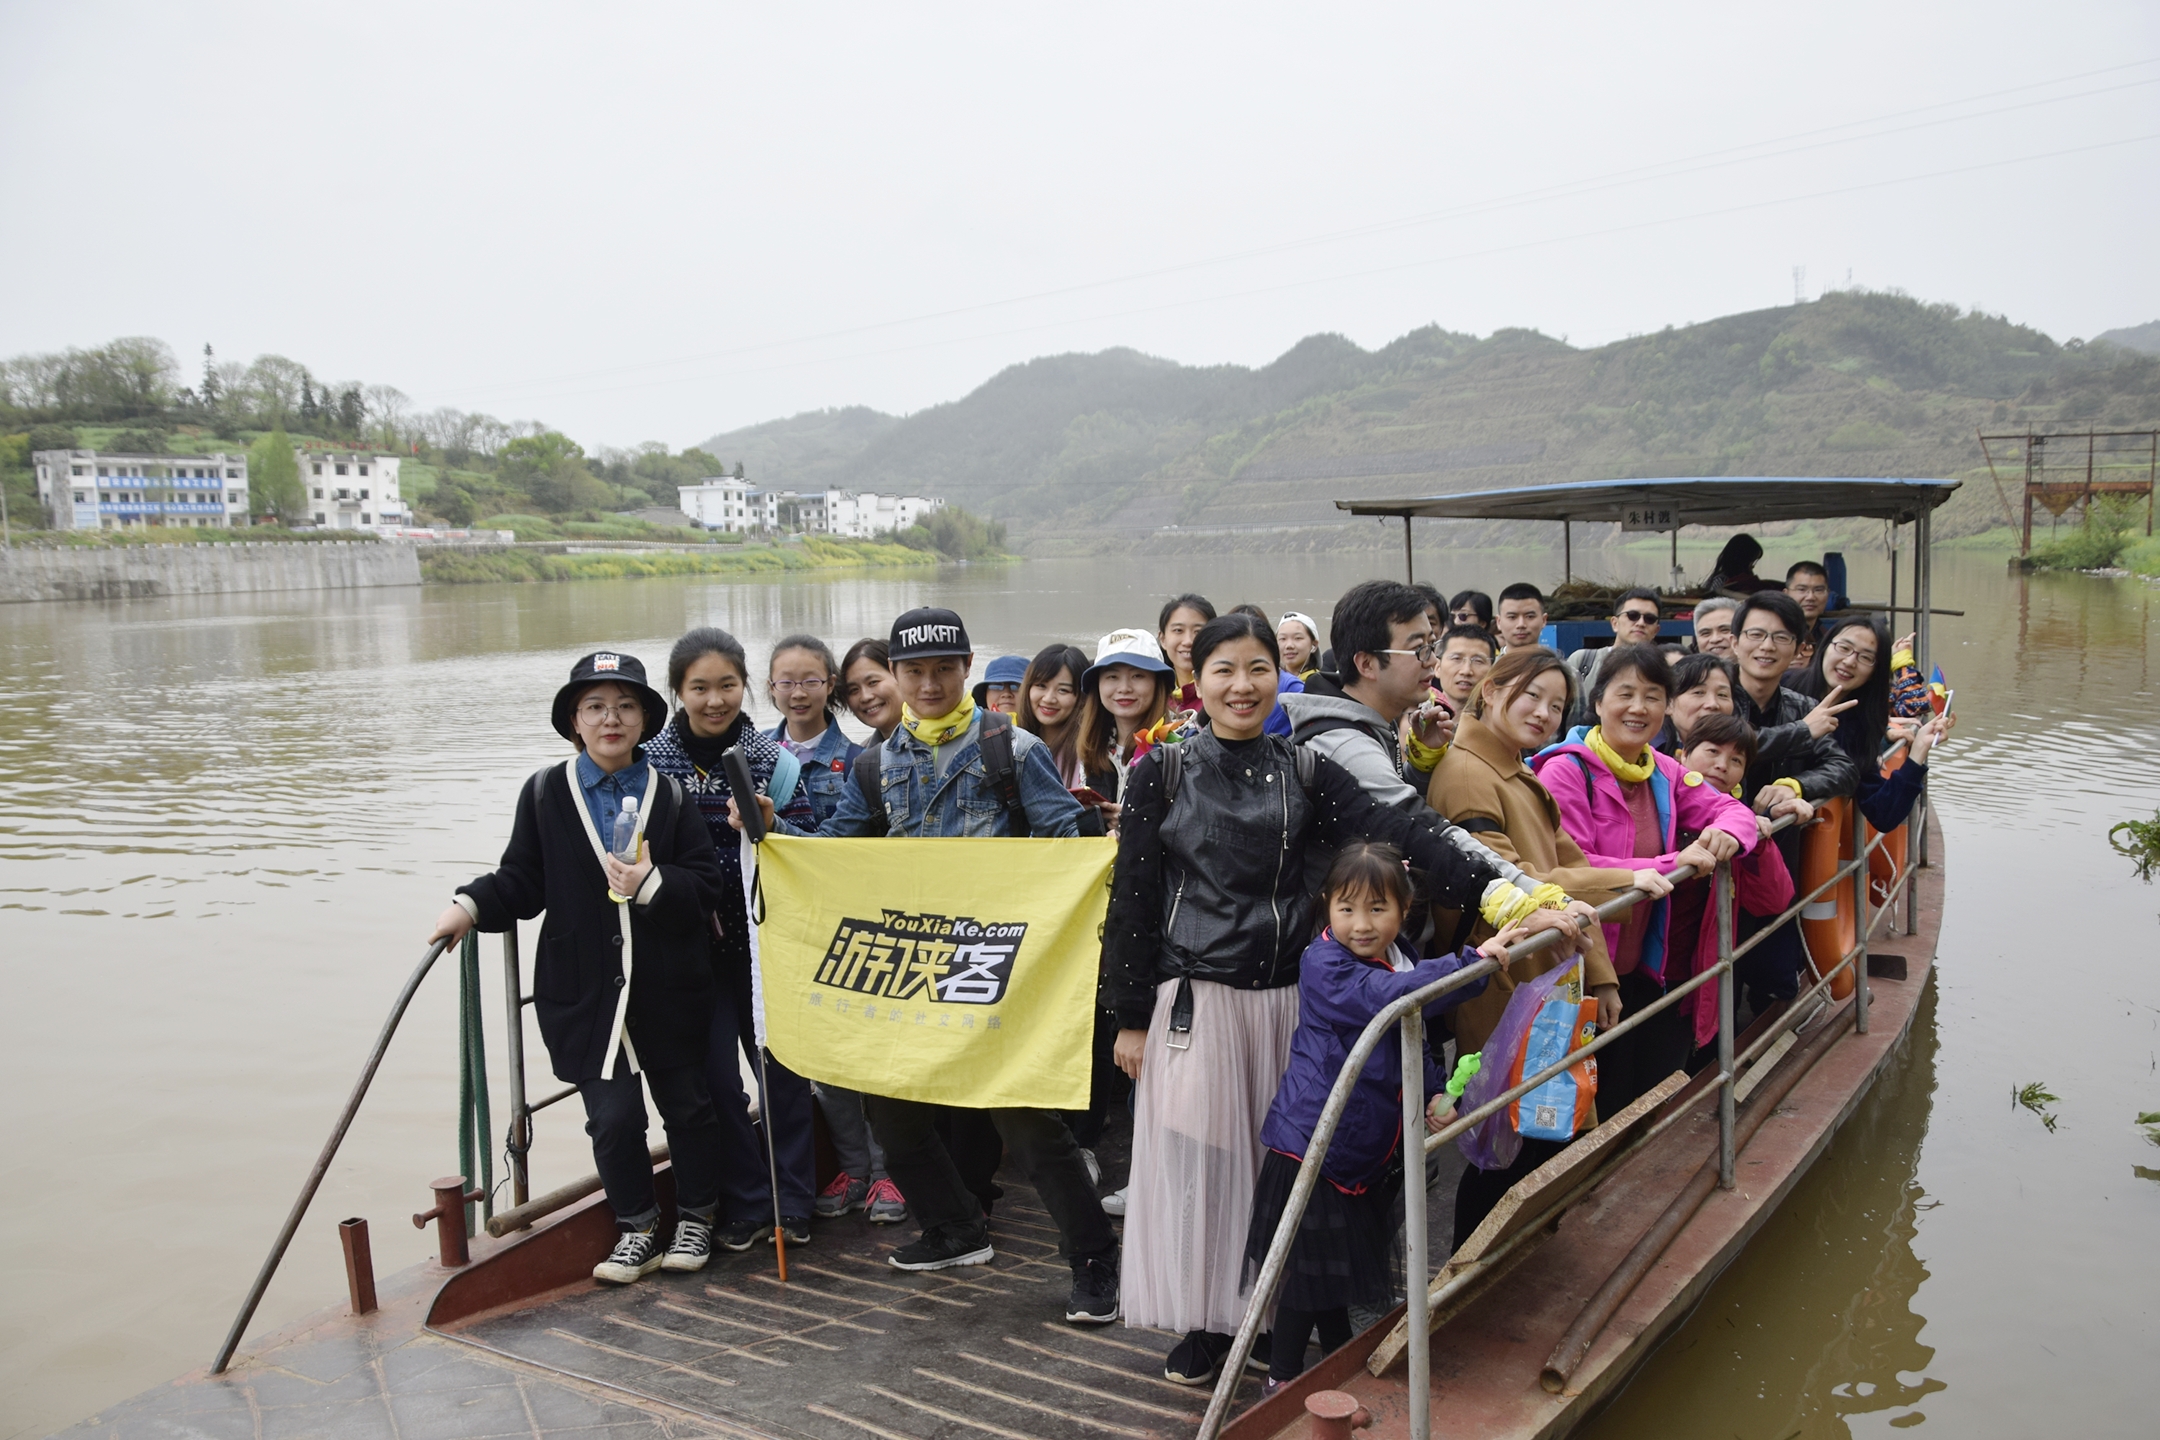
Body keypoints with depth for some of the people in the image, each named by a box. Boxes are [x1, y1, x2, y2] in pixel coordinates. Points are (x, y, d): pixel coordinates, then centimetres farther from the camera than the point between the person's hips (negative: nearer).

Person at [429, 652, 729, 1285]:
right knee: (613, 1117, -1)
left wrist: (653, 884, -18)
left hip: (669, 988, 1)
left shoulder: (671, 793, 2)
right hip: (586, 990, -1)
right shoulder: (545, 793, 2)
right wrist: (472, 906, -15)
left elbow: (708, 879, -2)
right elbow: (522, 882, 2)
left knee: (687, 1106, 11)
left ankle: (696, 1217, 33)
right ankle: (637, 1228, 22)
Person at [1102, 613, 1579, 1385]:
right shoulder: (1162, 772, -1)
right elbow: (1133, 898, -1)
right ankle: (1206, 1319, 23)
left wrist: (1499, 893, -26)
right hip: (1193, 998, -2)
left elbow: (1399, 832, -12)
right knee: (1198, 1157, 5)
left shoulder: (1305, 772, 3)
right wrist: (1131, 1017, -1)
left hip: (1285, 996, 2)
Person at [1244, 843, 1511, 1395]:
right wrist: (1472, 961, -43)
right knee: (1309, 1265, 3)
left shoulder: (1402, 960, 5)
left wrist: (1434, 1093, 2)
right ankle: (1282, 1378, 21)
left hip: (1368, 1147, 7)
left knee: (1340, 1260, 22)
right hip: (1313, 1140, -7)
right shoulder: (1323, 964, -20)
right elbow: (1387, 997, -39)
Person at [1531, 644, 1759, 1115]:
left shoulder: (1663, 772, 9)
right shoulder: (1564, 771, -15)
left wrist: (1726, 833, -15)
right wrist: (1670, 864, -27)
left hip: (1640, 966, 7)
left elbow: (1731, 810, 11)